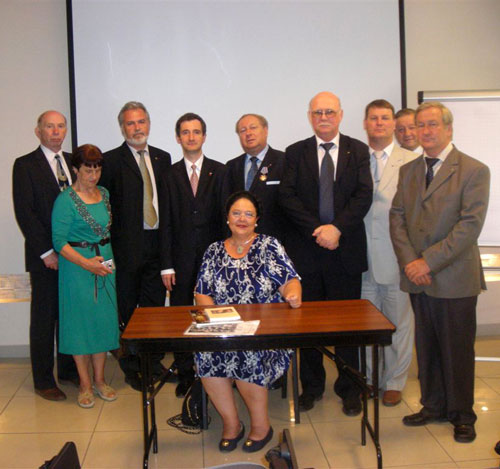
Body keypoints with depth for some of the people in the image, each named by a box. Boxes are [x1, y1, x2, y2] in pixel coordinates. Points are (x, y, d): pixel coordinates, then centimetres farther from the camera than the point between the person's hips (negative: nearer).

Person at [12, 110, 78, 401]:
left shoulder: (74, 162, 12)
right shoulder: (25, 165, -2)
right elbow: (24, 213, -8)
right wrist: (46, 251, -13)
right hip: (45, 256, -4)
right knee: (44, 319, 5)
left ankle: (69, 370, 25)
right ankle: (43, 380, 16)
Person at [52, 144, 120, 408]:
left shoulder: (104, 194, 9)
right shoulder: (65, 200, -10)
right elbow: (59, 241, -13)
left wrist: (106, 256, 8)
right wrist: (86, 263, -21)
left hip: (104, 262, 6)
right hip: (76, 266, -6)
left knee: (104, 319, 8)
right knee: (80, 320, 2)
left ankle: (99, 380, 22)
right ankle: (85, 384, 15)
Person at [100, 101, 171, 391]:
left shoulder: (162, 158, 12)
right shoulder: (111, 160, -3)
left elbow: (167, 200, 12)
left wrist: (168, 238, 5)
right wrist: (109, 244, -9)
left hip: (157, 244, 4)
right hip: (127, 247, -4)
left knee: (156, 305, 12)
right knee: (128, 310, 5)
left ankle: (153, 362, 26)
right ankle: (132, 368, 18)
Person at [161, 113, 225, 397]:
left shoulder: (219, 171, 6)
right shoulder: (170, 175, 7)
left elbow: (225, 215, 3)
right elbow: (166, 222, 3)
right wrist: (167, 264, -2)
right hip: (182, 259, 1)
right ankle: (185, 375, 19)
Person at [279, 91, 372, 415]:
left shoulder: (358, 150, 7)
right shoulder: (295, 153, 8)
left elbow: (364, 195, -3)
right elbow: (288, 197, -3)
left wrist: (337, 227, -16)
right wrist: (317, 230, -13)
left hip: (346, 249, 0)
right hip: (306, 249, 1)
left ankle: (349, 389, 20)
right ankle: (312, 386, 24)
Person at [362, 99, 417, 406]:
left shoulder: (412, 162, 2)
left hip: (395, 256, -2)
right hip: (362, 257, 2)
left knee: (399, 322, 7)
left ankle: (394, 382, 23)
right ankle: (368, 379, 27)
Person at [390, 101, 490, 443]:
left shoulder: (474, 171, -6)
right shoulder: (408, 171, 11)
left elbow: (470, 226, -14)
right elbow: (397, 218, 6)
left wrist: (429, 261, -18)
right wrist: (409, 262, -8)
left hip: (455, 279, -4)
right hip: (418, 278, 5)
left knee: (457, 350, 6)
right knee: (426, 347, 14)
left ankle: (461, 415, 23)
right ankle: (433, 406, 30)